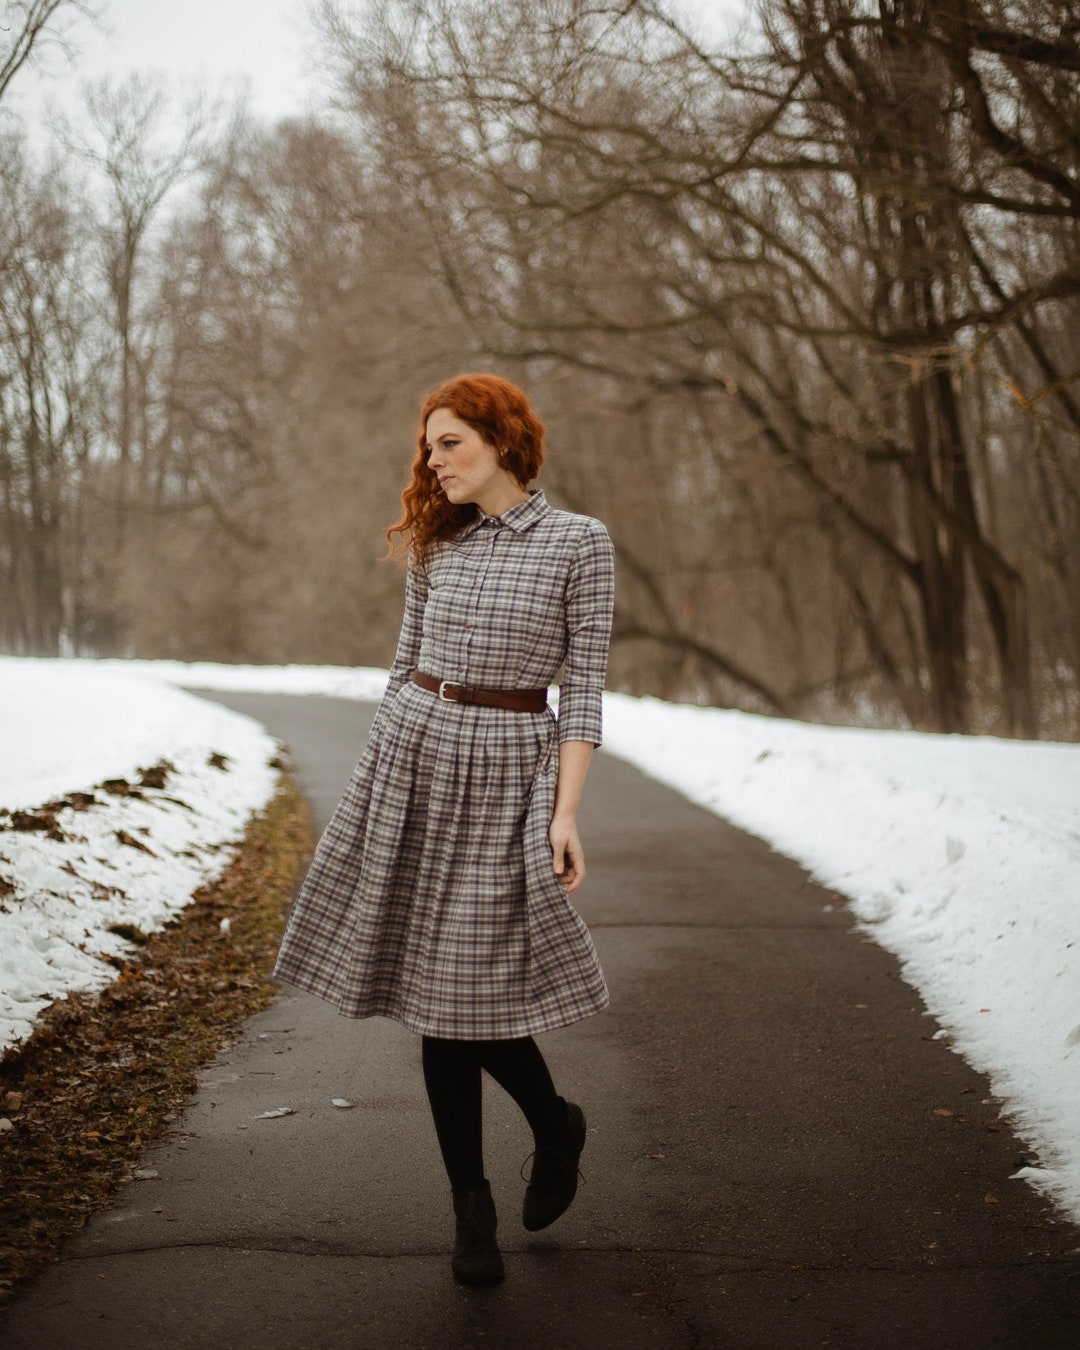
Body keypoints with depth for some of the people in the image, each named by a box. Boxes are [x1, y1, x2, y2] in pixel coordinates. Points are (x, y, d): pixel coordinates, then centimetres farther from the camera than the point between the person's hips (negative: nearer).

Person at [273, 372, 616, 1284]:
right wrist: (378, 773, 13)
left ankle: (556, 1125, 26)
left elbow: (585, 685, -6)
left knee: (475, 988, -6)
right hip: (413, 760, 4)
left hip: (508, 771, -4)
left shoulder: (580, 542, -4)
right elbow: (408, 662, 15)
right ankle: (472, 1209, 15)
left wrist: (566, 811, -12)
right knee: (434, 991, 3)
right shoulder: (437, 543, 9)